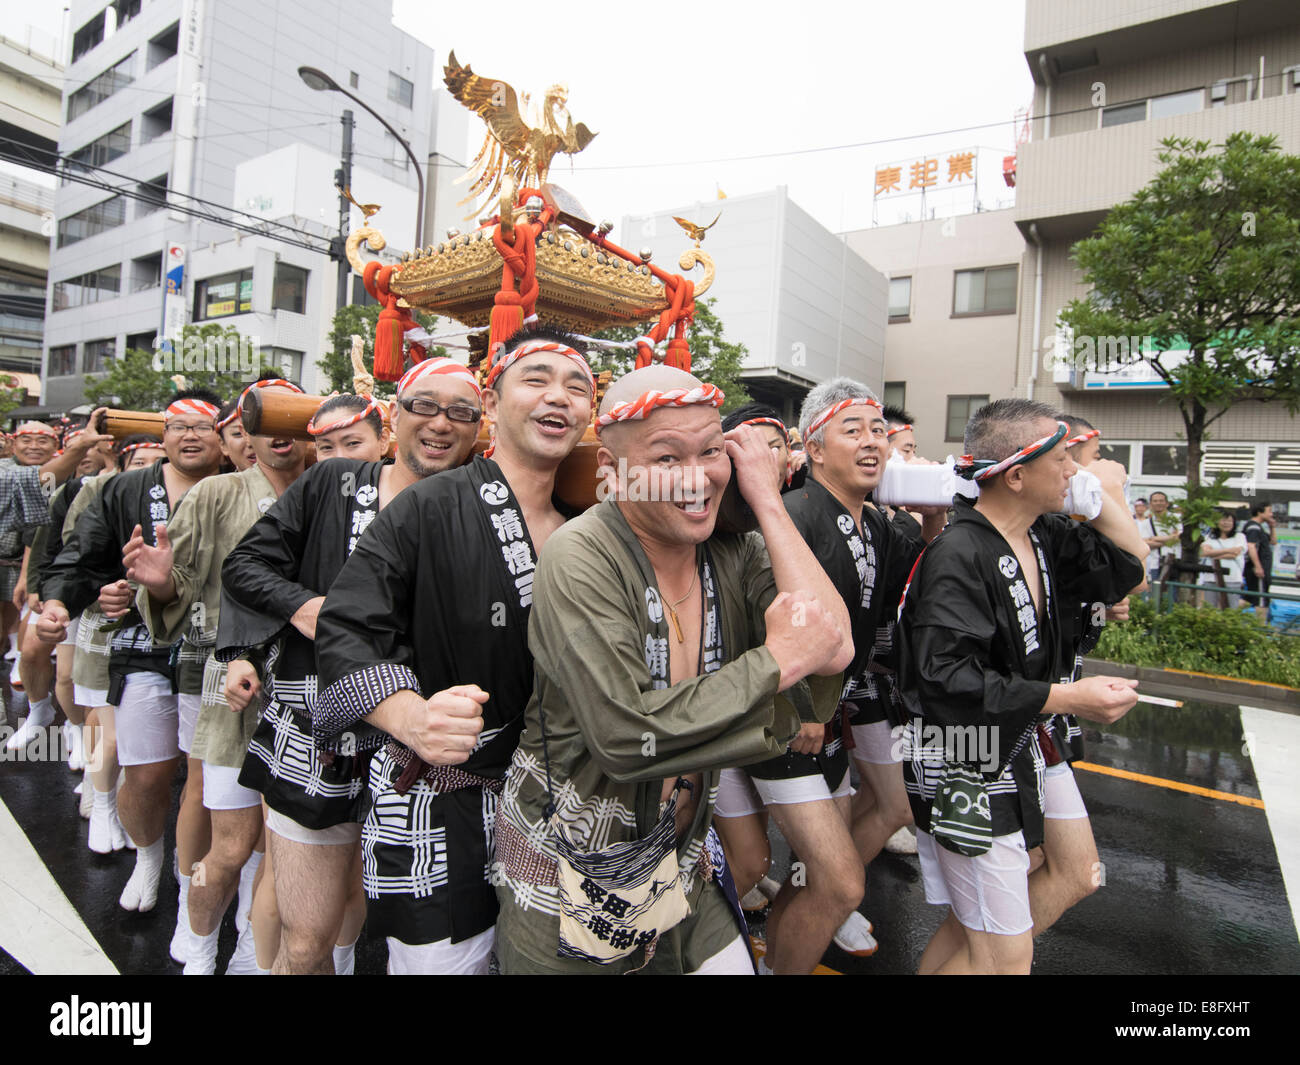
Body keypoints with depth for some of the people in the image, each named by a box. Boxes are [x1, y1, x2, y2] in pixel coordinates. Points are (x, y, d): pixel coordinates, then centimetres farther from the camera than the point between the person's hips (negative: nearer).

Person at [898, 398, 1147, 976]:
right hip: (966, 772, -9)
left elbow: (1129, 560, 15)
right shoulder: (958, 554, -25)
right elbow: (949, 677, -30)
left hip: (1012, 755, 9)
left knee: (968, 926, 22)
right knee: (1004, 956, 3)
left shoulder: (1044, 536, 4)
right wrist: (1066, 697, -25)